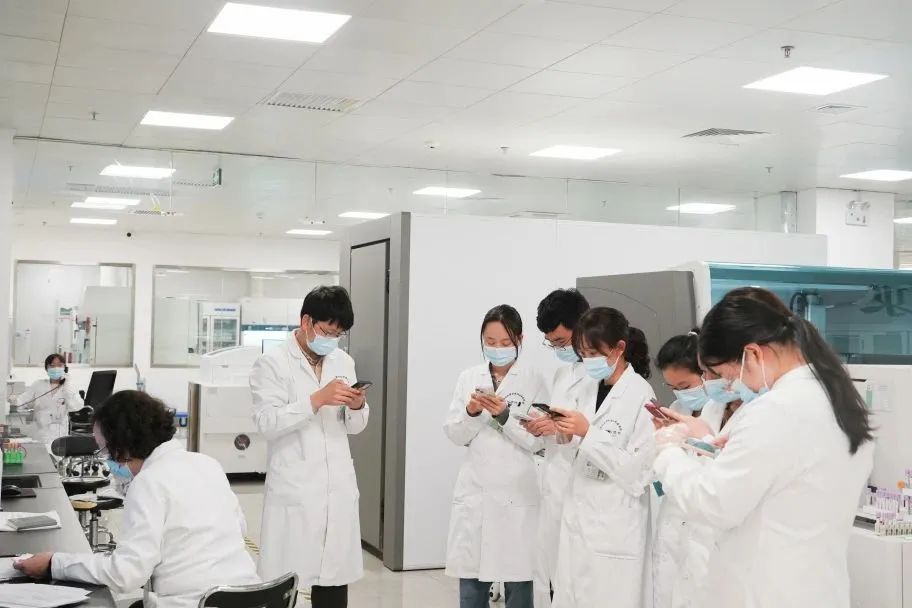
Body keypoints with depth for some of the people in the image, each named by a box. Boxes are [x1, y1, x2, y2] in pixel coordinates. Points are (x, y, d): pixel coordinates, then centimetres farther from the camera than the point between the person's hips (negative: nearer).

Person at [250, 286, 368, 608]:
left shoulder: (344, 362, 12)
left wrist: (357, 406, -7)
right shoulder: (272, 362, -3)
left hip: (339, 490, 5)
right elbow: (267, 423, -15)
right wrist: (317, 399, -22)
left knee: (335, 579, 7)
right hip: (294, 491, -5)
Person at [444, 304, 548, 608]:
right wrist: (471, 412, -14)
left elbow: (535, 441, -5)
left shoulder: (533, 380, -2)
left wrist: (504, 415, -19)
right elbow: (454, 434, 4)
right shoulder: (469, 377, 7)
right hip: (474, 492, 3)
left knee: (517, 581, 2)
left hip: (516, 494, -3)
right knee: (471, 582, 8)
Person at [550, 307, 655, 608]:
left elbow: (640, 473, -18)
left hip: (615, 531, -7)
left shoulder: (641, 395, -13)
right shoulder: (591, 391, 10)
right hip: (578, 523, 7)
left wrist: (588, 433, -21)